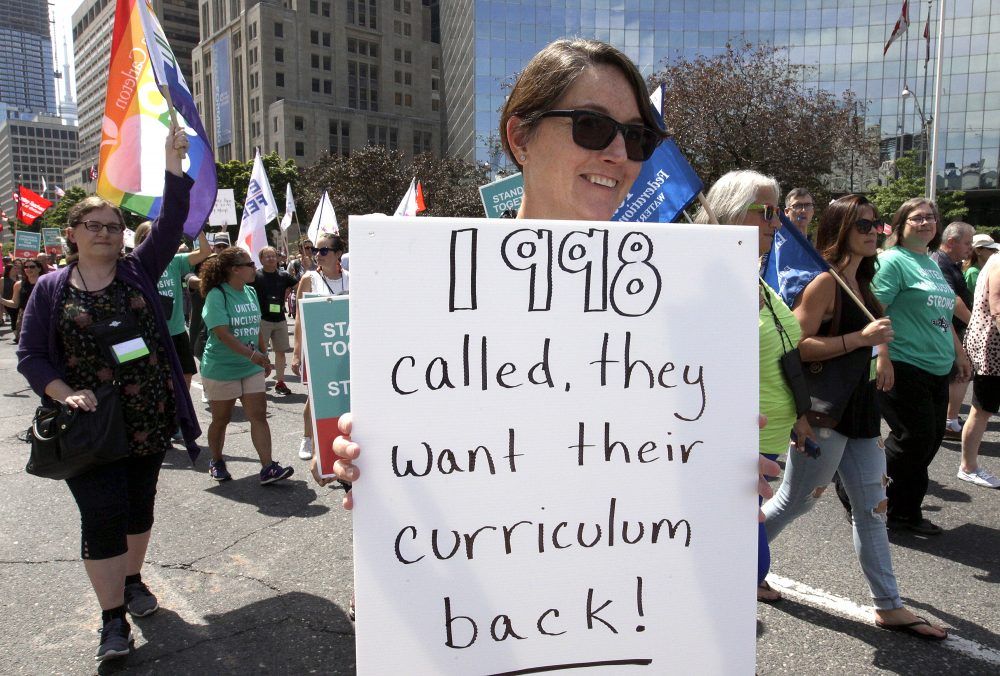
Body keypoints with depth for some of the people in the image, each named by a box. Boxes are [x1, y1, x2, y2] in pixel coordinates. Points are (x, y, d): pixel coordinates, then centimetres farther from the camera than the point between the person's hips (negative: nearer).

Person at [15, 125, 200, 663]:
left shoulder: (138, 271, 2)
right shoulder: (51, 289, 0)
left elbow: (171, 222, -9)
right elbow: (31, 355, 1)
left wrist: (174, 161, -18)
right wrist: (64, 394, -15)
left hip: (149, 419, 2)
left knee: (140, 506, 16)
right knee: (102, 514, -2)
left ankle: (132, 579, 39)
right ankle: (113, 617, 13)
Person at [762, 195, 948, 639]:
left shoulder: (860, 283, 13)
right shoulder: (825, 282, -14)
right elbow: (796, 346, -23)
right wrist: (861, 339, -24)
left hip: (859, 410, 9)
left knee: (872, 509, 12)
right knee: (795, 502, 4)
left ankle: (889, 606, 22)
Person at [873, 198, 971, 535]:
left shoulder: (933, 264, 18)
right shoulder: (893, 261, -8)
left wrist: (959, 353, 24)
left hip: (936, 370, 9)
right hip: (903, 368, -9)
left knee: (930, 441, 10)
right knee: (916, 440, -7)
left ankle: (905, 512, 22)